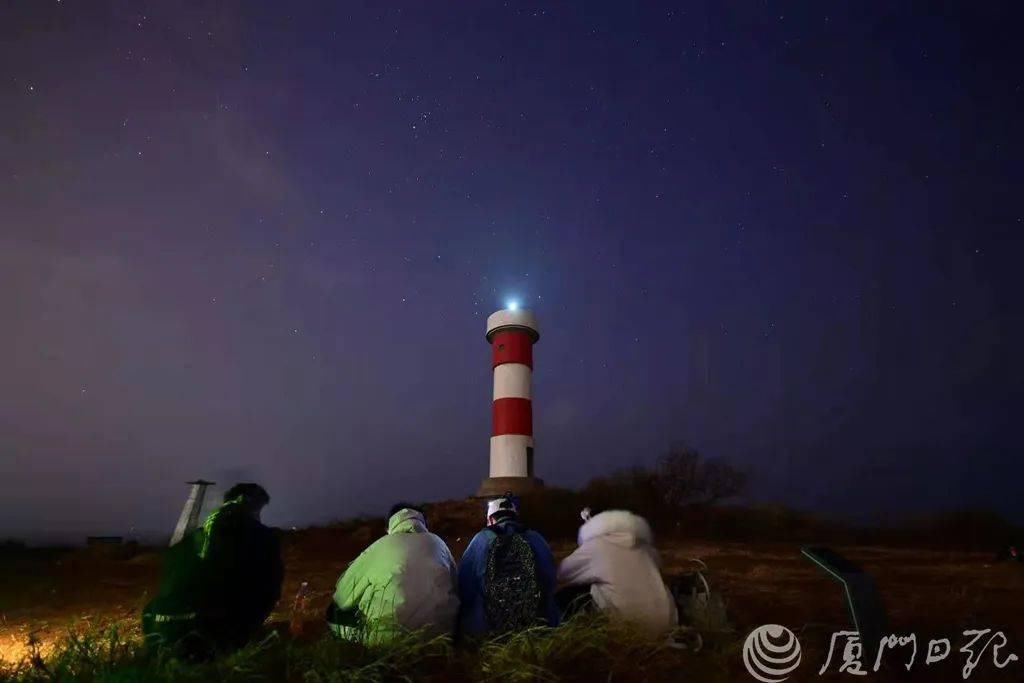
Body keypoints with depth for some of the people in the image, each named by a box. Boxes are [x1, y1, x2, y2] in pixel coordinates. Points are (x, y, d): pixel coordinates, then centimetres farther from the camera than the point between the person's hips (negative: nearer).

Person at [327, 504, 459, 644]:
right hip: (441, 631, 3)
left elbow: (343, 597, 14)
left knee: (334, 612, 18)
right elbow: (455, 589, 21)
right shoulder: (438, 543, 14)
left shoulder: (381, 545, 8)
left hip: (390, 634, -3)